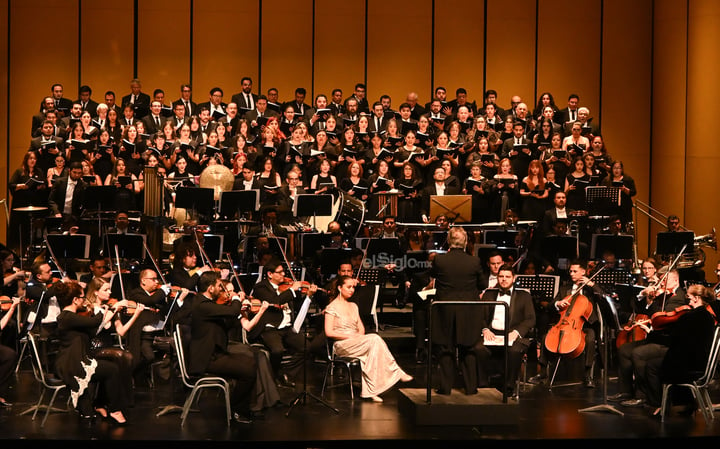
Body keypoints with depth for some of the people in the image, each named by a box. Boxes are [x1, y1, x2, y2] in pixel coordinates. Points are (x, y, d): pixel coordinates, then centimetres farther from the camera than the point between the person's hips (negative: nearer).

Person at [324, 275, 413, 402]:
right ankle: (396, 372, -23)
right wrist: (350, 336, -15)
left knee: (373, 343, -30)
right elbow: (329, 332, -10)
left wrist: (360, 335, -5)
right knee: (375, 339, -28)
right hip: (341, 345, -6)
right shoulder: (332, 307, -2)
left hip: (357, 343, 6)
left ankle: (370, 390, -34)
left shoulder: (353, 306, 20)